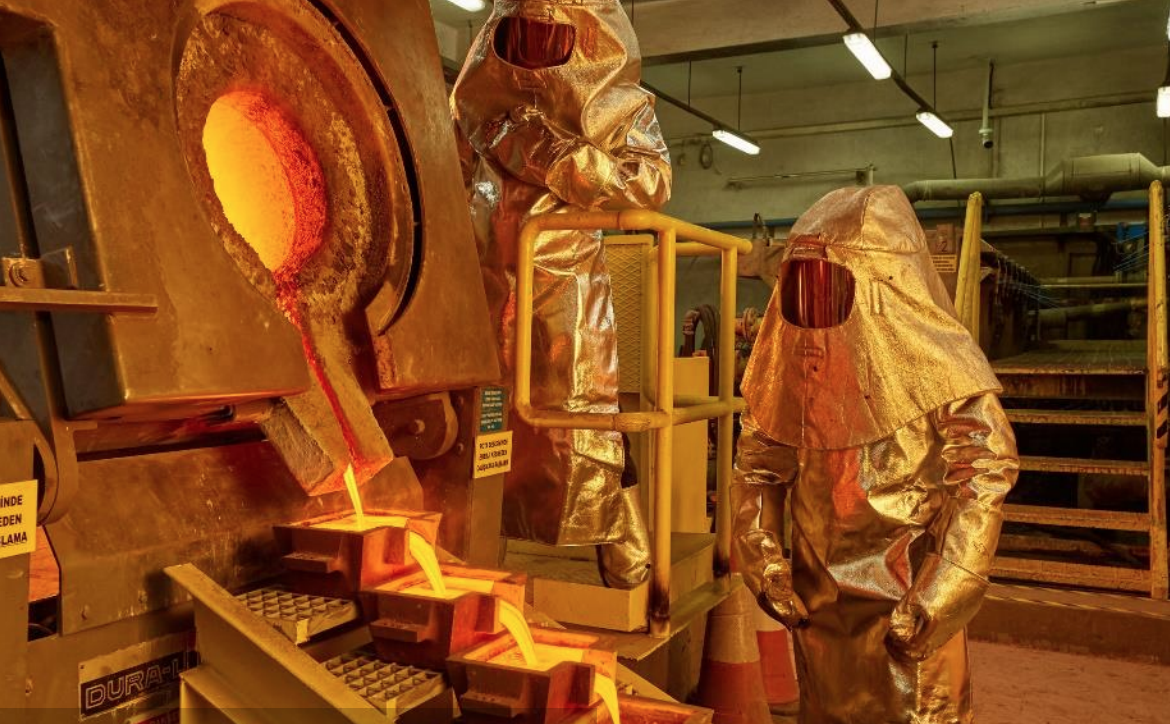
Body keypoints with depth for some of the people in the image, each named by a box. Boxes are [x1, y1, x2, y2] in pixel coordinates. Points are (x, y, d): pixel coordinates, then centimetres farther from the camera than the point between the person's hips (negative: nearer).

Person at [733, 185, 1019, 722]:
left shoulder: (935, 361, -16)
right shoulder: (794, 357, -1)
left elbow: (985, 478, -18)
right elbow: (756, 470, 7)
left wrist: (930, 602, -21)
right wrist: (765, 565, -1)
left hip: (905, 595, -5)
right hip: (818, 601, 5)